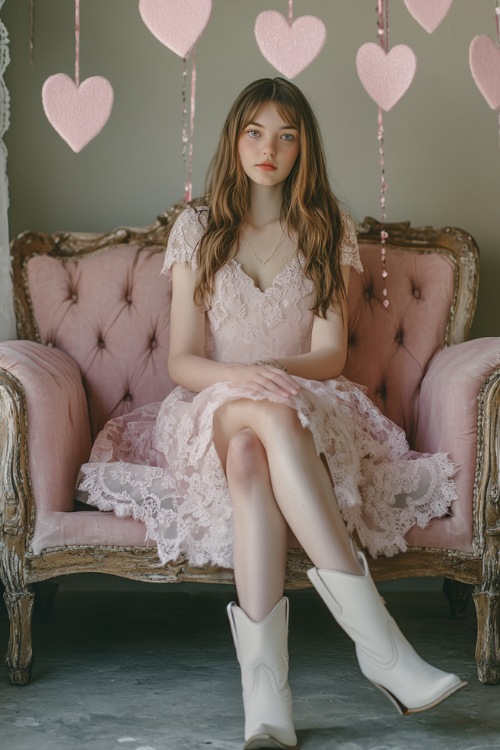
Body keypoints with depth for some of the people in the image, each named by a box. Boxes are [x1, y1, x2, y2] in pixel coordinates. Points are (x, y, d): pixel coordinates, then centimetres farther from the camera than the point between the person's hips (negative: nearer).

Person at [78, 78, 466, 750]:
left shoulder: (327, 232, 12)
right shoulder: (198, 229, 11)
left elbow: (330, 355, 2)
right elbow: (181, 361, 3)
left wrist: (277, 372, -21)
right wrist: (238, 377, -20)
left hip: (314, 410, 0)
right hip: (212, 413, 0)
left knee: (251, 454, -38)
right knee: (269, 414, -39)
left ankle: (263, 691, -52)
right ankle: (381, 642, -47)